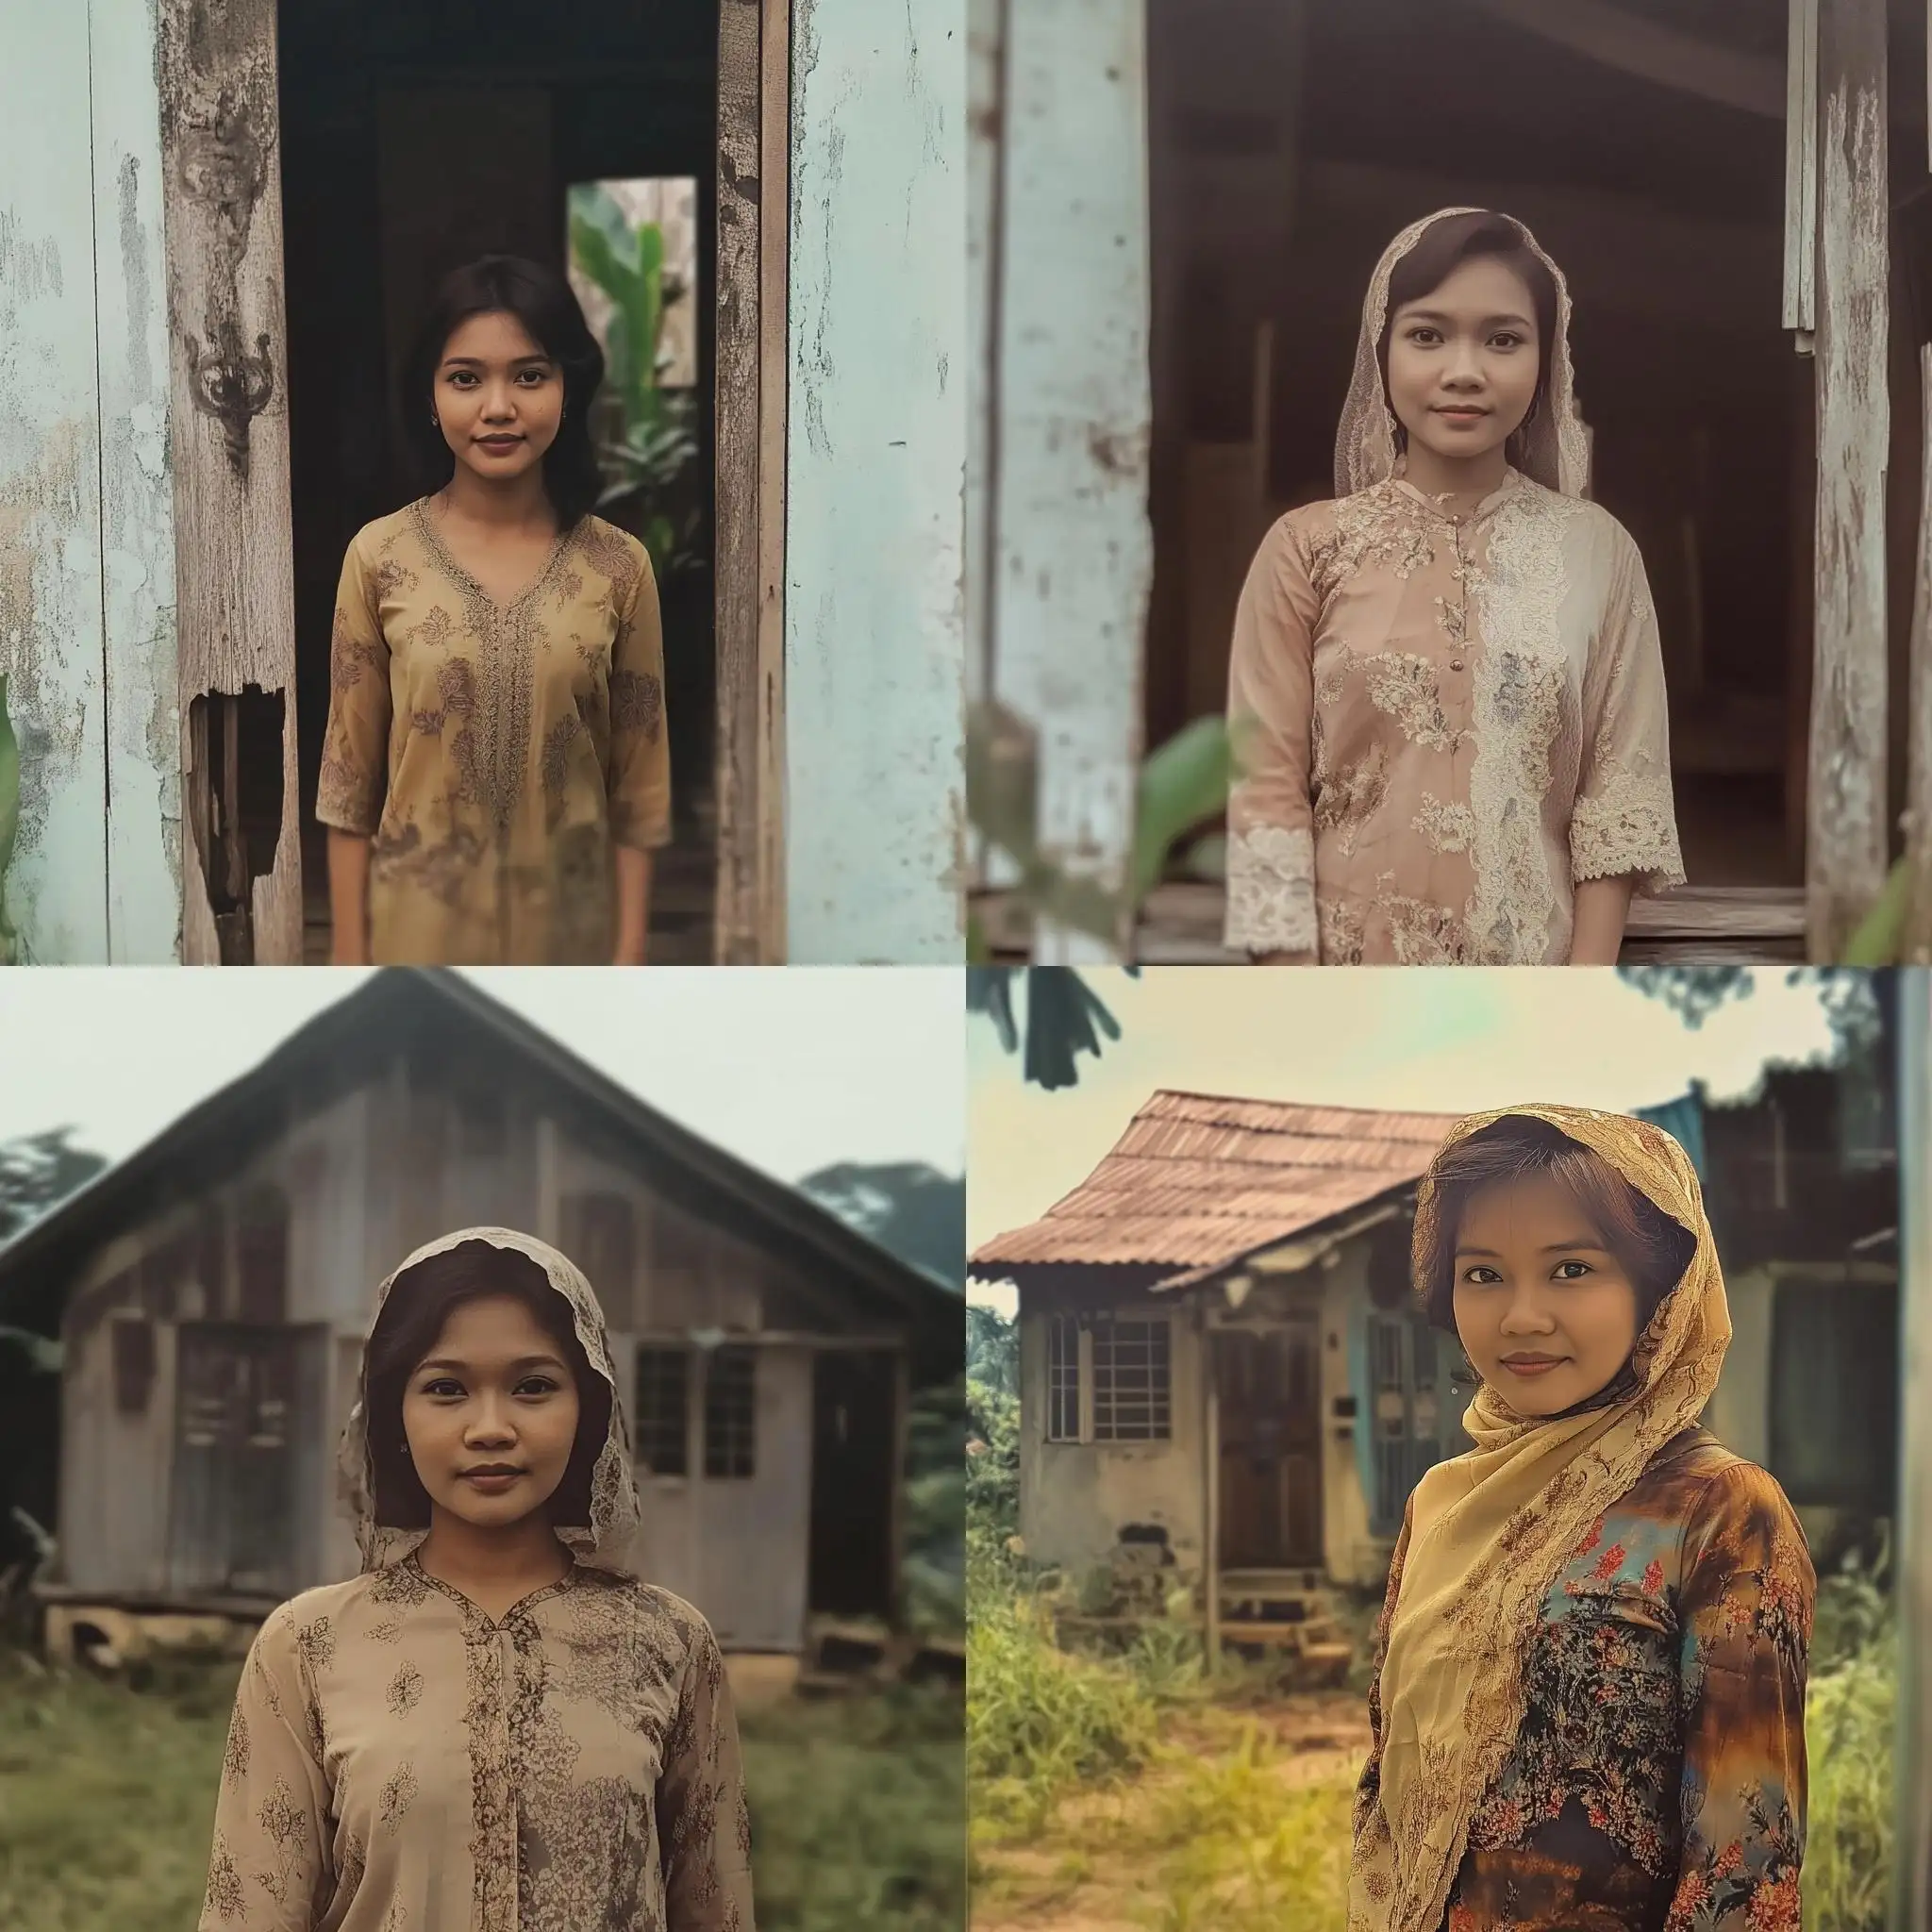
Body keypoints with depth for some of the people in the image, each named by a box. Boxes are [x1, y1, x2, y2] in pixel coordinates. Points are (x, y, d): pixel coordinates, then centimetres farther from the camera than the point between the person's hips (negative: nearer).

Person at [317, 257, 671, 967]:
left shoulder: (618, 568, -2)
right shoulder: (381, 559, -4)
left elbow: (636, 791, 1)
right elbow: (350, 782, -1)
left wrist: (629, 962, -3)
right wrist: (351, 964, -3)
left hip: (566, 938, 1)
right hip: (422, 938, -1)